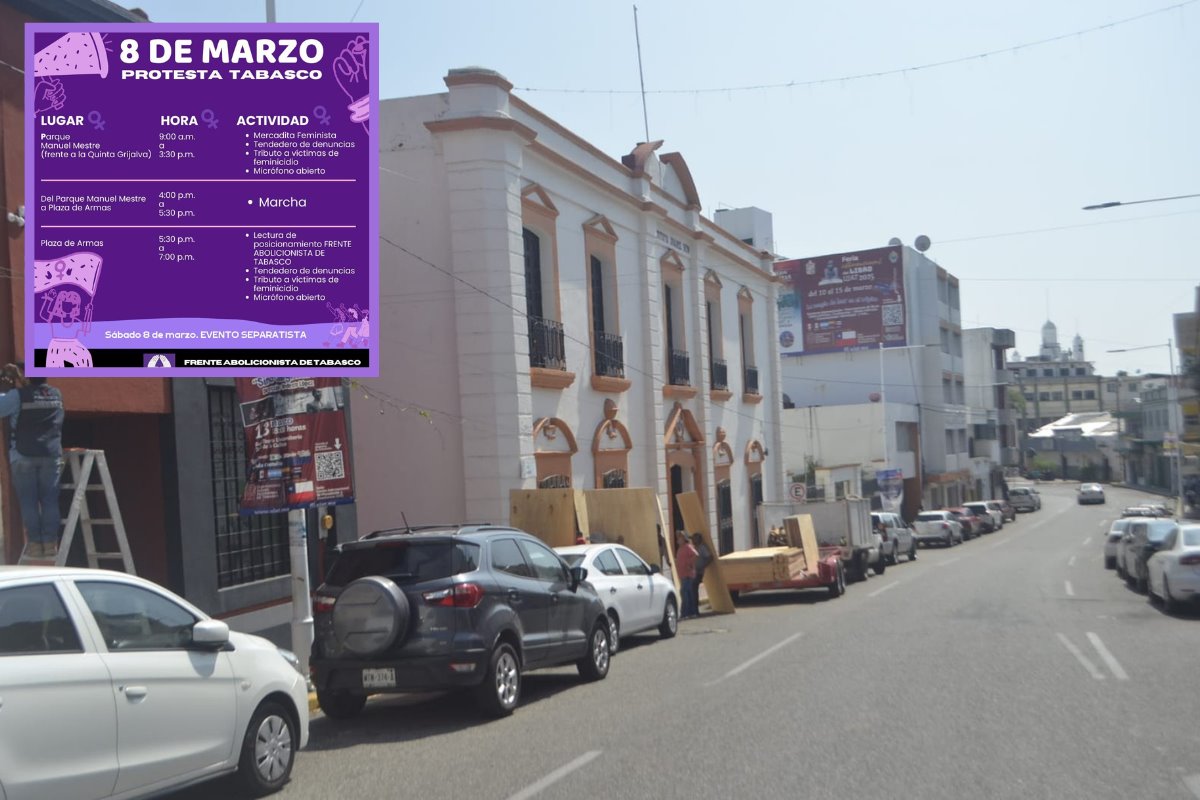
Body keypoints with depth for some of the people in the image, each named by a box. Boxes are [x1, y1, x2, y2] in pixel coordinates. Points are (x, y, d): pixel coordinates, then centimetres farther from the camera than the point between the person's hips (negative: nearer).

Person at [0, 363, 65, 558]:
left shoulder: (18, 395, -7)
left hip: (24, 455, -3)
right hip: (51, 455, 3)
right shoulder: (56, 394, 8)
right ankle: (50, 543, 2)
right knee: (50, 500, 5)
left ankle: (35, 543, 0)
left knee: (28, 500, 2)